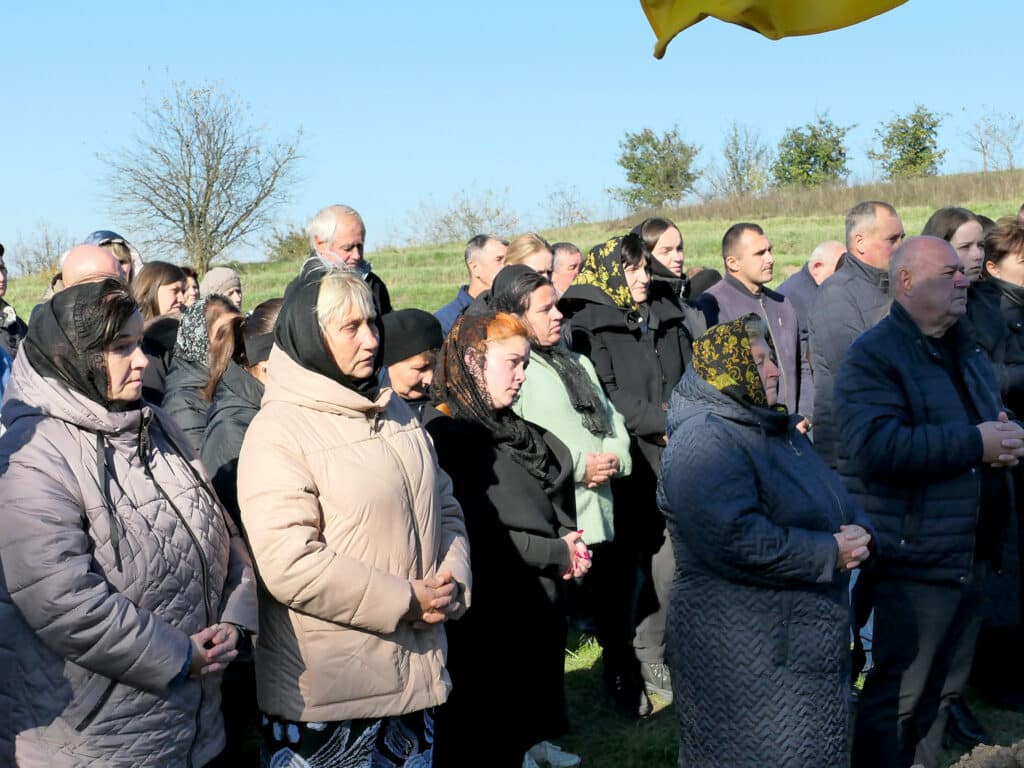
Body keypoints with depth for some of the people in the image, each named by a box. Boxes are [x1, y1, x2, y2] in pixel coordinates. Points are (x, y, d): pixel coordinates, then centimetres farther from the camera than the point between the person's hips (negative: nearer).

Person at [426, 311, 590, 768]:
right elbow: (472, 536, -23)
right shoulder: (448, 438, -16)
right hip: (488, 622, -8)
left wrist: (570, 548, -6)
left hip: (538, 610, 8)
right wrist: (557, 554, -14)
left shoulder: (519, 434, 11)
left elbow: (557, 504, 16)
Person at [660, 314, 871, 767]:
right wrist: (830, 554, -21)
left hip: (810, 641, 10)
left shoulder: (778, 428, 14)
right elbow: (737, 540, -30)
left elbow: (837, 504, 21)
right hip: (745, 658, -9)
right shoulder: (703, 443, -18)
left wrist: (858, 532, -3)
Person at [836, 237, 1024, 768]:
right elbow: (876, 445, -28)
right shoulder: (873, 356, -14)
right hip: (913, 559, -9)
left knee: (943, 688, 20)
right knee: (895, 696, 0)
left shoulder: (966, 352, 15)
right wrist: (975, 443, -23)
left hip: (968, 555, 9)